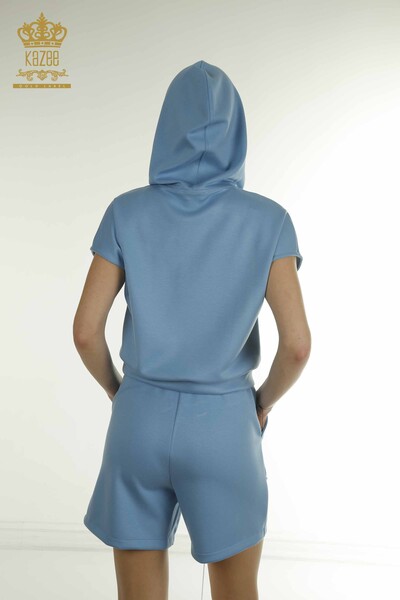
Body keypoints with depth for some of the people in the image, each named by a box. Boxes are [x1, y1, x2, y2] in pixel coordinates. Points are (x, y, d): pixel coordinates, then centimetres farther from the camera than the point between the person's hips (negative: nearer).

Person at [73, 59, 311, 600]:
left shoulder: (127, 213, -6)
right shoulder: (267, 220, -8)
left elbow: (86, 331, -8)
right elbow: (297, 343, -15)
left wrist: (120, 392, 11)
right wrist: (262, 402, 6)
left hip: (142, 424, 1)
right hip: (222, 429, -1)